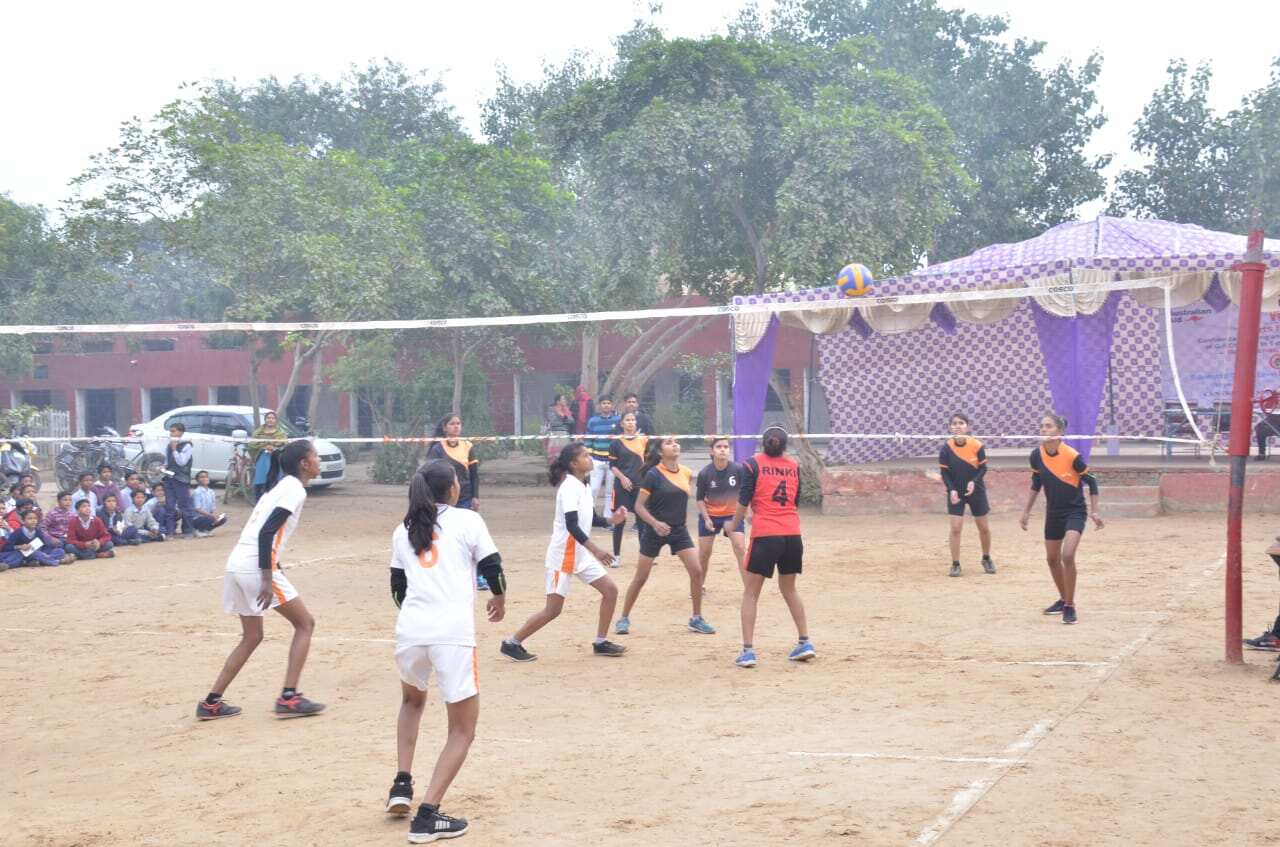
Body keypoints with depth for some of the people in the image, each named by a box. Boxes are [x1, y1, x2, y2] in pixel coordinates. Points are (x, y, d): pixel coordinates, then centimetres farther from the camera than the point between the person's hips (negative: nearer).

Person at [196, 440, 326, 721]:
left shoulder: (281, 486, 21)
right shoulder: (295, 490, -8)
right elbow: (266, 533, -18)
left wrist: (274, 570, 29)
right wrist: (267, 580, -21)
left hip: (236, 564, 9)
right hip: (255, 567, -9)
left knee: (252, 637, 19)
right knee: (305, 623, 2)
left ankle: (212, 703, 17)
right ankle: (289, 697, -3)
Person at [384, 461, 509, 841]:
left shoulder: (403, 530, 17)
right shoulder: (467, 520, 5)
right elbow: (493, 568, 4)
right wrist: (499, 598, 26)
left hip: (409, 629, 5)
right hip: (452, 634, -5)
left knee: (412, 701, 35)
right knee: (463, 730, 7)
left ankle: (402, 785, 22)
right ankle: (427, 815, -6)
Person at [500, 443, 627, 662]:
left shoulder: (583, 486, 9)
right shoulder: (570, 486, -18)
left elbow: (590, 519, 20)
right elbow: (571, 525, -27)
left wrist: (611, 520, 2)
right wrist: (595, 549, -32)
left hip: (581, 554, 9)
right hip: (563, 555, -9)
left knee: (610, 590, 5)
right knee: (553, 609, -5)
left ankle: (600, 643, 14)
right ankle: (512, 643, 7)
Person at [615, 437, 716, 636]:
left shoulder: (686, 472, 1)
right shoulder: (653, 474, -14)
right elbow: (639, 505, -15)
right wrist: (655, 523, -26)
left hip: (679, 530, 4)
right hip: (655, 531, -4)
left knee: (696, 571, -6)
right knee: (640, 578, 3)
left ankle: (697, 619, 8)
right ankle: (624, 619, 18)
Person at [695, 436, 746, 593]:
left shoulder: (738, 469, -18)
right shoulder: (704, 473, -16)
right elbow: (699, 499, -4)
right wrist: (706, 518, -12)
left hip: (732, 514, -1)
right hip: (710, 515, 1)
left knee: (741, 550, -12)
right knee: (704, 552, 7)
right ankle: (701, 585, 29)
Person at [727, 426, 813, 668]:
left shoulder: (753, 464, -1)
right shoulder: (794, 466, 11)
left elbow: (744, 500, -4)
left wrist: (734, 524, 13)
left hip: (765, 536, -4)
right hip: (792, 534, 4)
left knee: (751, 593, 5)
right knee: (789, 589, 22)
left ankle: (748, 650, -2)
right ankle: (805, 642, 21)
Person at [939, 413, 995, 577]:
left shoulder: (977, 445, -14)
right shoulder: (946, 447, -13)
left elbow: (983, 468, -6)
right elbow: (944, 472, -7)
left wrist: (974, 481, -23)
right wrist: (951, 490, -19)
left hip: (976, 490, 1)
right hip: (955, 492, -1)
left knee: (984, 527, 10)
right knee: (955, 528, -7)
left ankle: (986, 559, 33)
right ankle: (955, 564, 4)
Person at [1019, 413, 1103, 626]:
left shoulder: (1072, 456, -22)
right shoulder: (1037, 455, -7)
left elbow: (1091, 482, -9)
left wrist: (1094, 511, -10)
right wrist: (1026, 511, 11)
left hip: (1075, 511, -6)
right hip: (1053, 512, 6)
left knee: (1067, 555, -21)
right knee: (1052, 558, 14)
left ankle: (1069, 606, -8)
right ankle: (1064, 599, 36)